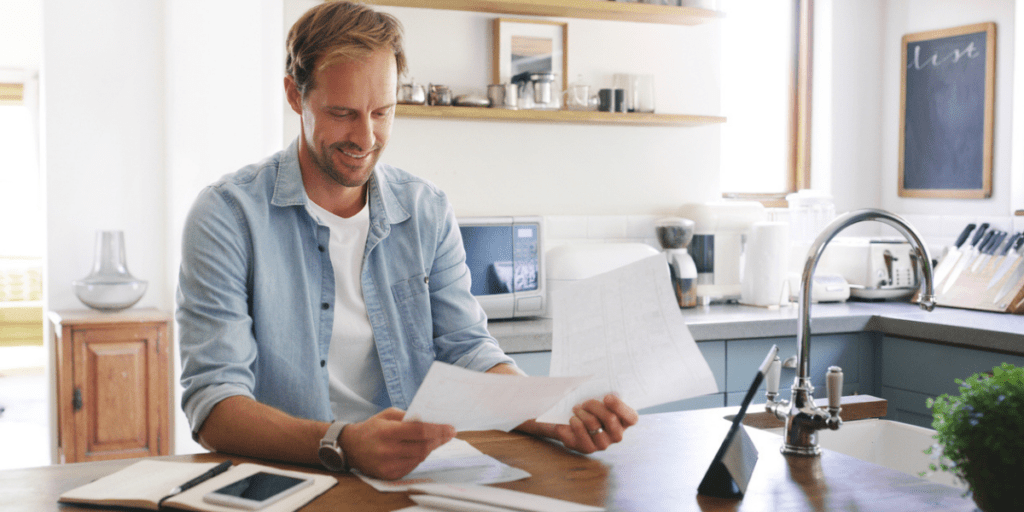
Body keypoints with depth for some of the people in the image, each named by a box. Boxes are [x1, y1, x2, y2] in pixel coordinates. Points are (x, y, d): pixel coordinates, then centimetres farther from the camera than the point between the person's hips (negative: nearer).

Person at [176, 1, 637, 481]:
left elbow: (467, 350, 4)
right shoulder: (228, 215, -7)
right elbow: (213, 404, -14)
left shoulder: (428, 211, 8)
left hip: (416, 475, 3)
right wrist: (342, 445, -31)